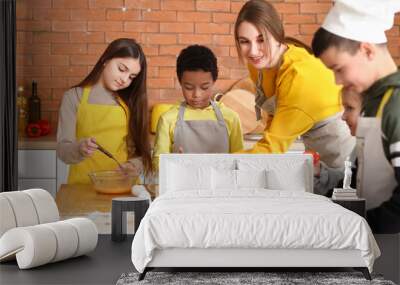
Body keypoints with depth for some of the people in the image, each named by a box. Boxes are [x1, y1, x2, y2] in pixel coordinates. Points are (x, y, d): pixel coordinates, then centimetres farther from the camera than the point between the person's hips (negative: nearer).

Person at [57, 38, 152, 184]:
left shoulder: (129, 102, 11)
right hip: (83, 186, -3)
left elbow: (140, 151, 12)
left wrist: (134, 165, -9)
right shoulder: (74, 97, 4)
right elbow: (63, 150, -1)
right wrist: (79, 149, -22)